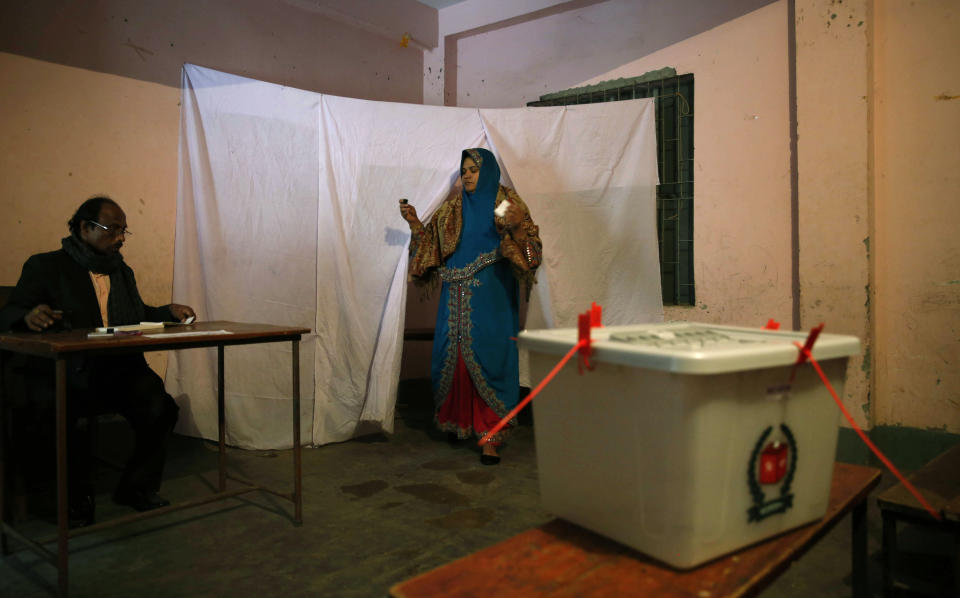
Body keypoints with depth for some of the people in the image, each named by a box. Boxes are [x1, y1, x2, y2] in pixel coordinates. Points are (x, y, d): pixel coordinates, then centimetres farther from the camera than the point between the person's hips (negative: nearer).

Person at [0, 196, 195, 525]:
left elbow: (138, 315, 26)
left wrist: (169, 312, 5)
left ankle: (136, 487, 3)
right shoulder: (45, 267, 4)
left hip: (117, 373, 4)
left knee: (161, 407, -20)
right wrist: (29, 316, -27)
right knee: (57, 411, -33)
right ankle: (78, 499, -7)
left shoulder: (123, 272, 21)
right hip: (61, 376, -4)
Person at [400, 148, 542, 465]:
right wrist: (415, 223, 6)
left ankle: (491, 433, -3)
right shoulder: (453, 206, 15)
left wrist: (515, 224, -27)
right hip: (457, 297, 5)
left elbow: (529, 239, -8)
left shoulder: (505, 199, 2)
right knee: (454, 356, 6)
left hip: (490, 298, -4)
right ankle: (458, 420, 22)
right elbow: (432, 243, 20)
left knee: (488, 358, -7)